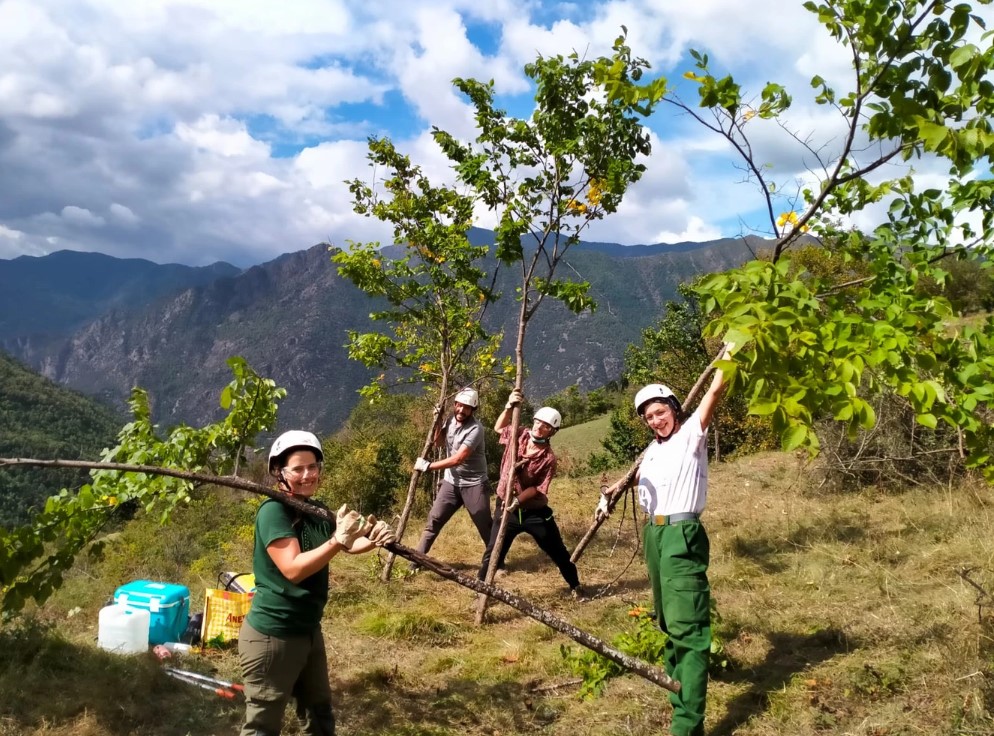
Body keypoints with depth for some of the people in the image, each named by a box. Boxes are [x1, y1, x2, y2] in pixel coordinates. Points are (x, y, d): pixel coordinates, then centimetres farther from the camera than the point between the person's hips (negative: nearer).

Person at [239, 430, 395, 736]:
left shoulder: (318, 511, 5)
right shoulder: (273, 510, -20)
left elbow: (349, 546, 8)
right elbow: (293, 569, -29)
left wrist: (374, 539, -13)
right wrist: (338, 539, -37)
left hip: (309, 630, 9)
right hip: (271, 636, -8)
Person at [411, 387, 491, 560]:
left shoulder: (475, 429, -22)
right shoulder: (451, 420, 1)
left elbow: (457, 459, -26)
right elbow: (436, 441, 12)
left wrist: (428, 466, -24)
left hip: (473, 484, -5)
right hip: (451, 482, 5)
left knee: (485, 525, 2)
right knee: (434, 519, 3)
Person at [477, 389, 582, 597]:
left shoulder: (549, 458, -16)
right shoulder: (518, 436, -5)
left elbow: (538, 489, -16)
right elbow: (499, 427, 12)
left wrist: (517, 500, -29)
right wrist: (509, 407, -5)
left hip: (535, 511, -2)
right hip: (507, 508, 2)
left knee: (557, 552, 13)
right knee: (493, 554, 1)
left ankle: (575, 585, 33)